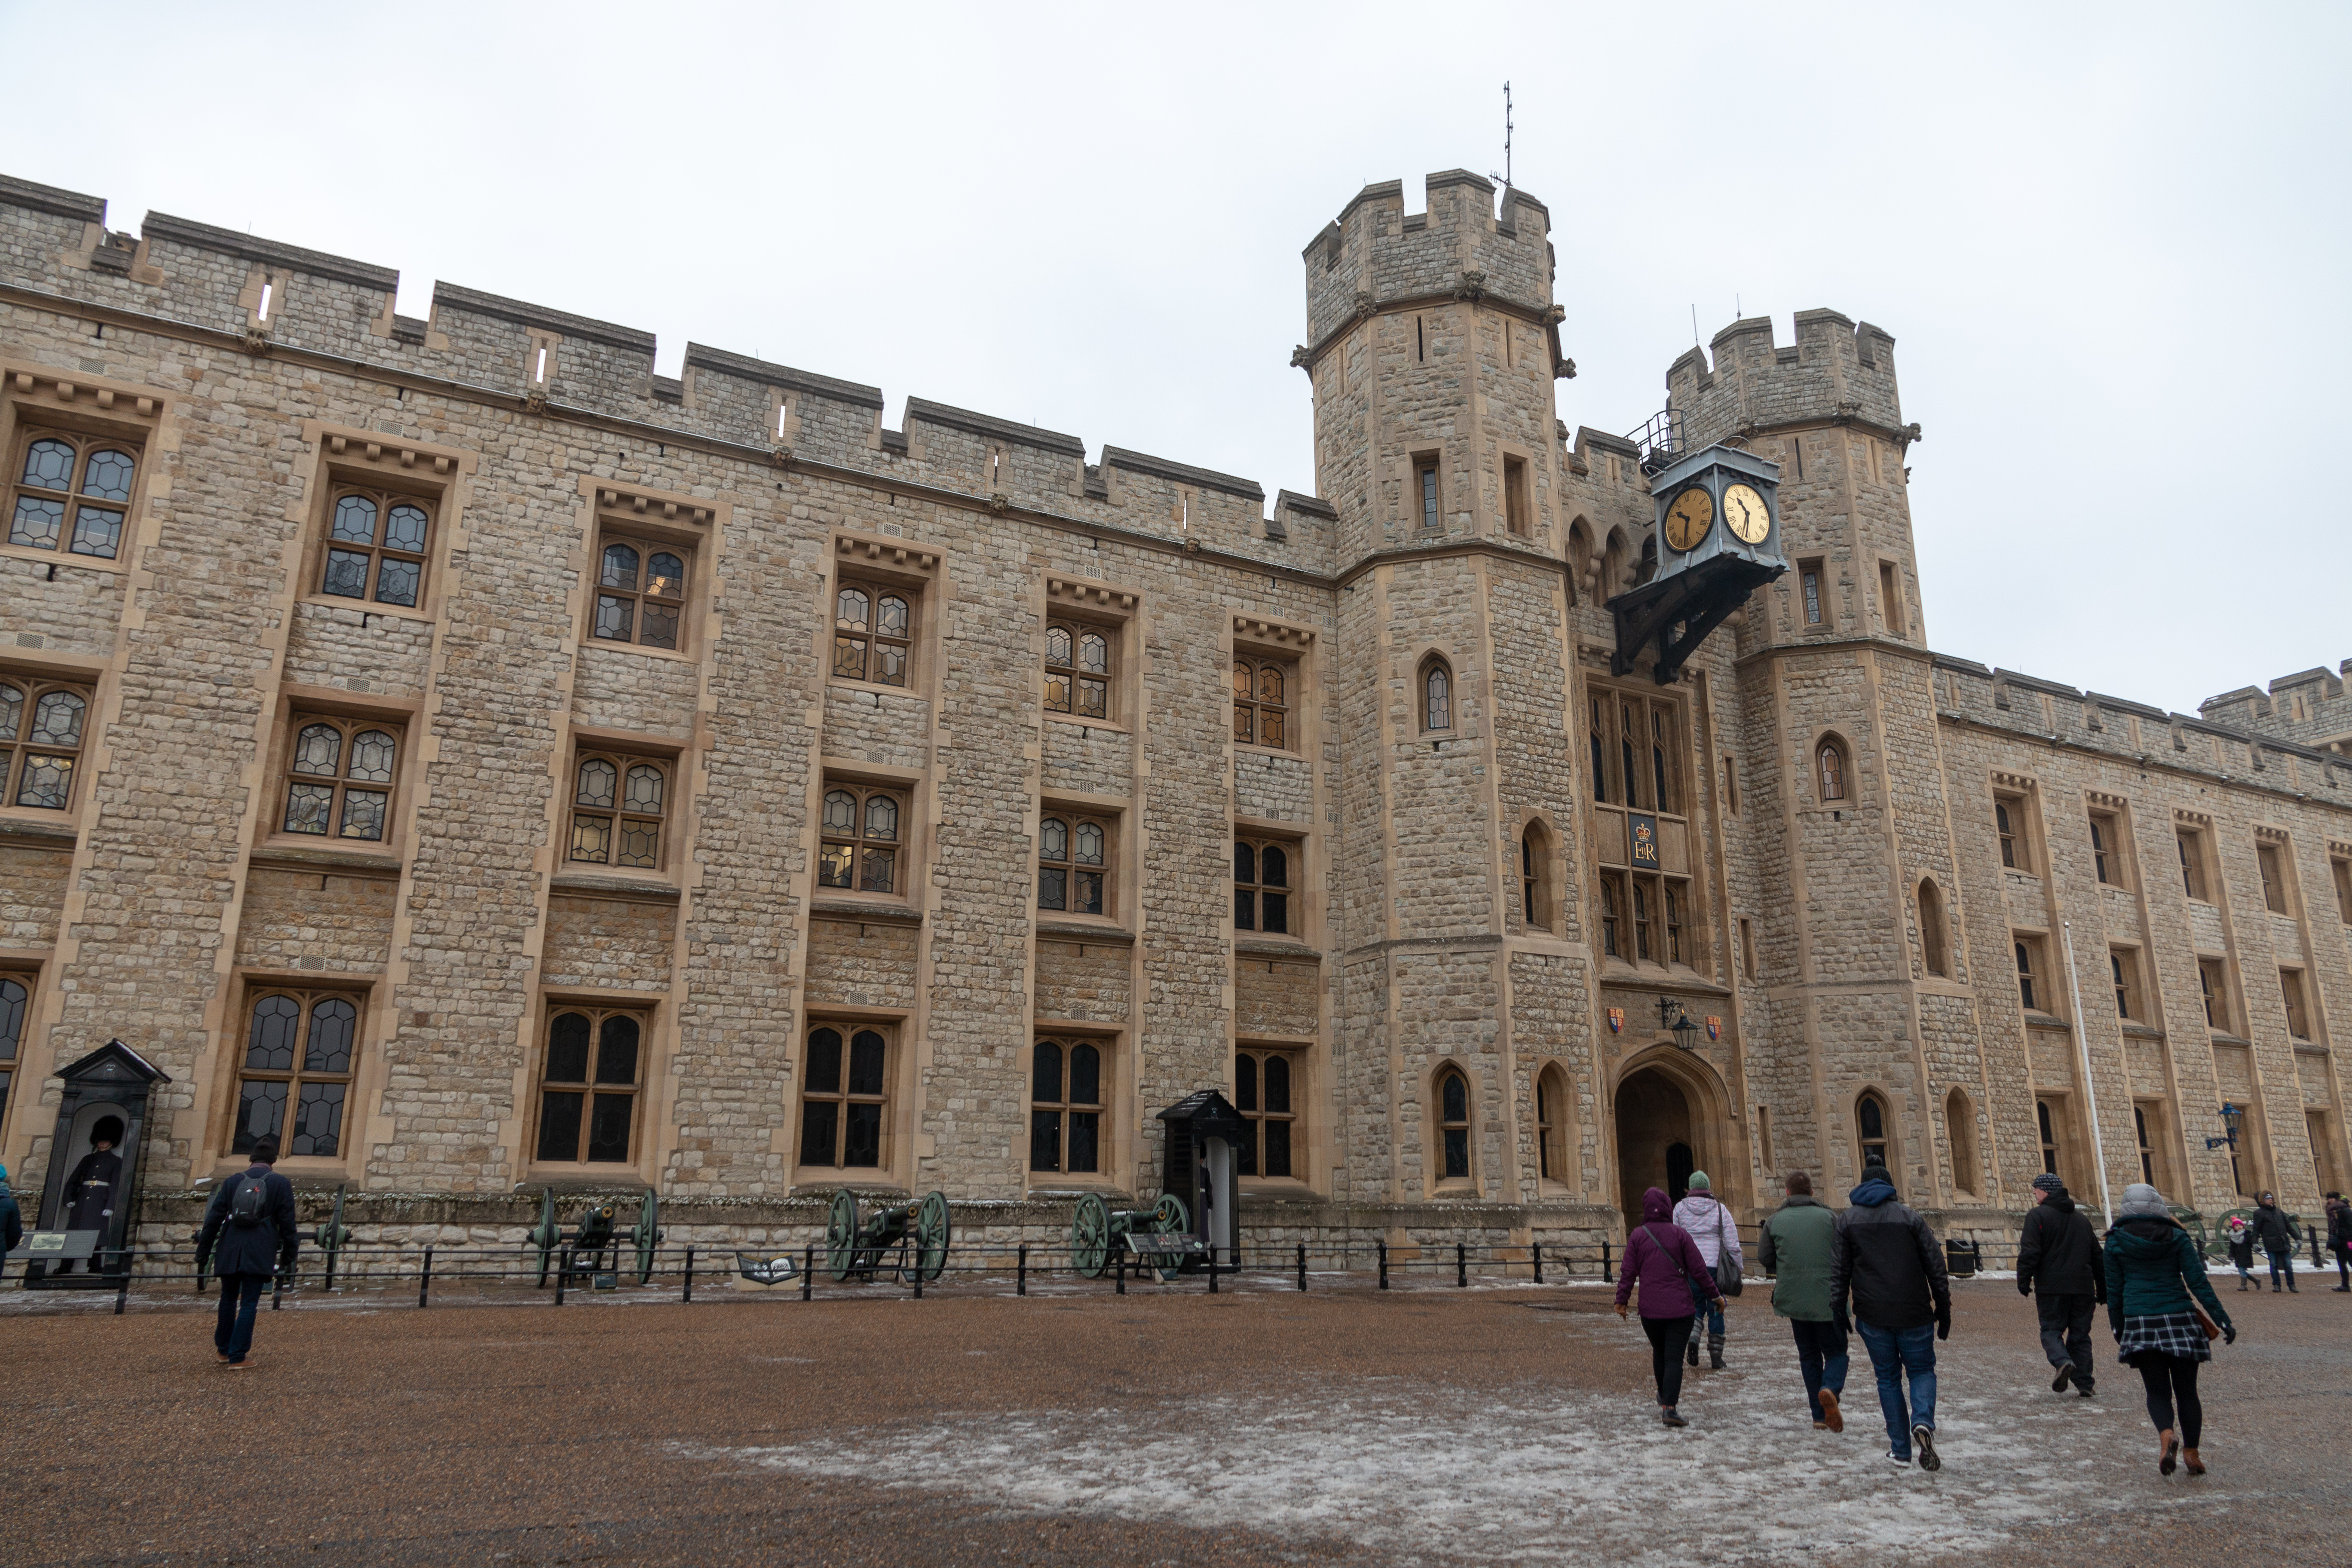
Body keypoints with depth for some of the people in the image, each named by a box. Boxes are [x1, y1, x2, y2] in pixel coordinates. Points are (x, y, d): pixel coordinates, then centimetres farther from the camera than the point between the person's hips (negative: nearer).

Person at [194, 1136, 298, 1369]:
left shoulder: (232, 1182, 6)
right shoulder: (281, 1184, -1)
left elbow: (213, 1219, 6)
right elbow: (287, 1224, -1)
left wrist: (203, 1252, 14)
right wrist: (289, 1256, 7)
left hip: (230, 1251, 3)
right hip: (260, 1252, -3)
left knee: (228, 1299, 19)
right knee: (249, 1304, 1)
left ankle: (224, 1349, 33)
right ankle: (238, 1357, 1)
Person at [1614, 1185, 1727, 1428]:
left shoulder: (1637, 1236, -1)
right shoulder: (1679, 1234, -5)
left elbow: (1628, 1272, -2)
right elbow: (1698, 1270, -4)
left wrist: (1622, 1300, 6)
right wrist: (1715, 1295, 8)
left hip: (1650, 1309, 2)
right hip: (1681, 1308, -2)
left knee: (1659, 1352, 23)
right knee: (1674, 1358, -2)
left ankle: (1664, 1396, 38)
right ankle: (1669, 1407, -15)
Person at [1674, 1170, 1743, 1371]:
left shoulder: (1680, 1208, 3)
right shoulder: (1720, 1209, 1)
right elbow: (1732, 1242, -1)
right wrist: (1738, 1267, 7)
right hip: (1714, 1264, -1)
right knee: (1716, 1310, 8)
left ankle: (1692, 1339, -14)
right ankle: (1716, 1357, 9)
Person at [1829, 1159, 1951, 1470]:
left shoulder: (1847, 1222, 5)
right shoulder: (1911, 1218, 3)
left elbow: (1838, 1273, 0)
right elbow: (1936, 1269, 2)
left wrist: (1838, 1313, 3)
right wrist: (1944, 1314, 8)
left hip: (1872, 1316, 1)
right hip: (1914, 1314, 0)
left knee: (1888, 1378, 12)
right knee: (1922, 1370, 14)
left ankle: (1900, 1449, 10)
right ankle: (1923, 1422, -12)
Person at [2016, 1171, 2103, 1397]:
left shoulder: (2038, 1215, -5)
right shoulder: (2081, 1218, 16)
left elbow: (2030, 1253, -13)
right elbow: (2097, 1256, 20)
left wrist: (2023, 1282, -7)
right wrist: (2102, 1291, 25)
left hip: (2052, 1287, -5)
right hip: (2082, 1287, 5)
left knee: (2051, 1330, 2)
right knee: (2080, 1334, 11)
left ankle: (2063, 1362, -25)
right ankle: (2085, 1383, 7)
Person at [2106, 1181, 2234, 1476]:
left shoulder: (2116, 1241, 3)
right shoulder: (2177, 1237, 3)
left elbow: (2114, 1290, 5)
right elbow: (2198, 1282, -3)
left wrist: (2118, 1329, 14)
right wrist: (2222, 1319, 1)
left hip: (2140, 1323, -1)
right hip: (2180, 1319, 1)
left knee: (2157, 1390, 5)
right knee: (2186, 1389, 12)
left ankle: (2166, 1435, -21)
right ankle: (2191, 1452, 11)